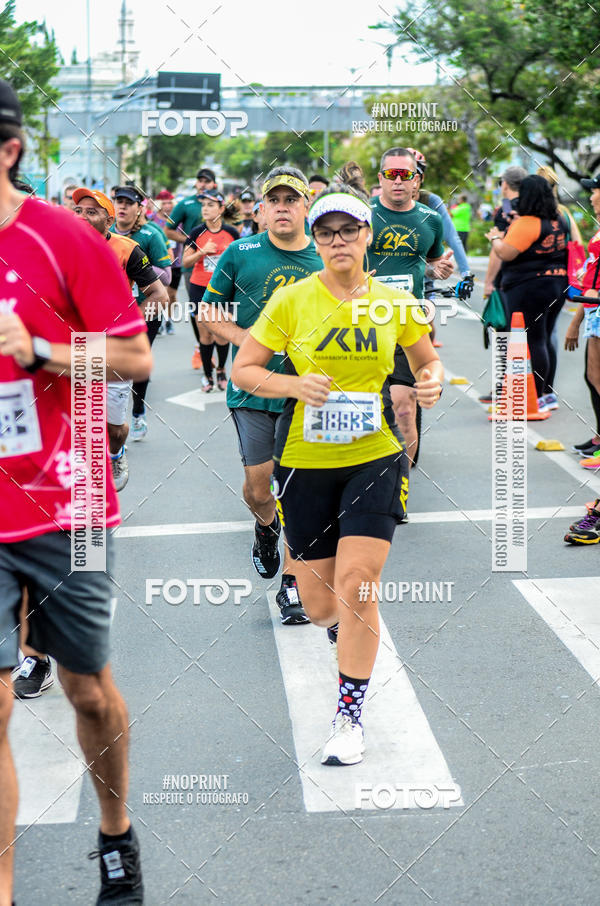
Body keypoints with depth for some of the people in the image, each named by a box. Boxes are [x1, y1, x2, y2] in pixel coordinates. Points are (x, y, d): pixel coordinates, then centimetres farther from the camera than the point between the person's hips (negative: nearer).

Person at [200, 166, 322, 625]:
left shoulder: (327, 260, 3)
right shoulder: (240, 254, -2)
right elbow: (210, 312, 5)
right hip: (252, 389, 0)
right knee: (257, 487, 3)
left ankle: (292, 583, 10)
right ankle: (266, 527, 39)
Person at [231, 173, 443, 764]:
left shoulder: (394, 304, 2)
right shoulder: (292, 300, -4)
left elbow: (428, 361, 18)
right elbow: (242, 370, -1)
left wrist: (432, 382, -5)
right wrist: (294, 384, -18)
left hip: (375, 457, 0)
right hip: (305, 462, 0)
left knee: (355, 586, -12)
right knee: (320, 605, 6)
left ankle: (350, 716, 6)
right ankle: (343, 629, 46)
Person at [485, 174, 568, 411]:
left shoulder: (526, 223, -17)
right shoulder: (558, 220, 10)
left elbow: (506, 253, -21)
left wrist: (495, 238, 0)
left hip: (530, 287, -9)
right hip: (558, 284, 9)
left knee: (532, 342, -6)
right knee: (544, 340, 15)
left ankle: (537, 398, -5)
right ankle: (548, 393, 21)